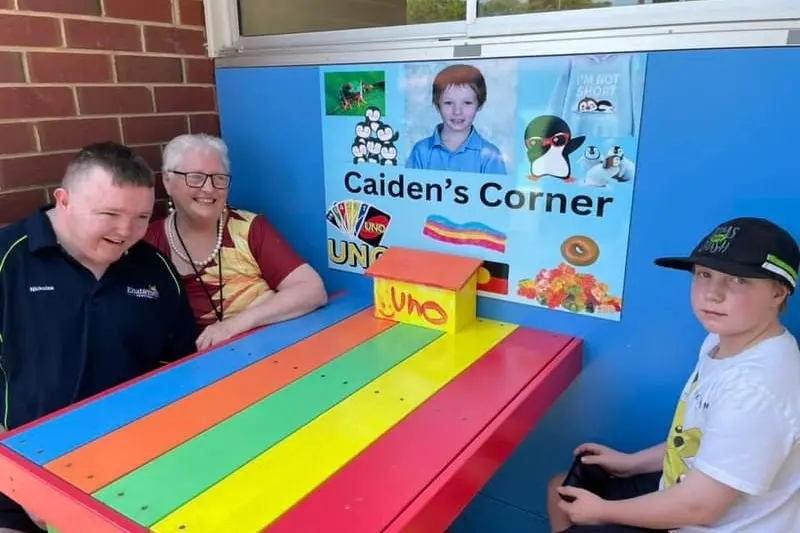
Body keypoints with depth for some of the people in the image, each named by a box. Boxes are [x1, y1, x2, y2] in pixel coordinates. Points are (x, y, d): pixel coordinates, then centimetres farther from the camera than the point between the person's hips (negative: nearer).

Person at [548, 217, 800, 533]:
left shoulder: (755, 388, -33)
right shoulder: (723, 342, -4)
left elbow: (699, 505, -27)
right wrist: (633, 462, 10)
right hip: (682, 495, 8)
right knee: (562, 490, 16)